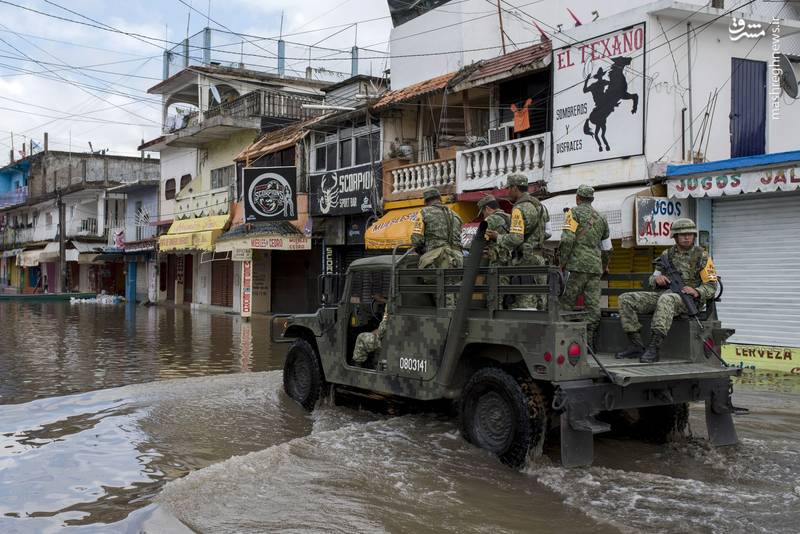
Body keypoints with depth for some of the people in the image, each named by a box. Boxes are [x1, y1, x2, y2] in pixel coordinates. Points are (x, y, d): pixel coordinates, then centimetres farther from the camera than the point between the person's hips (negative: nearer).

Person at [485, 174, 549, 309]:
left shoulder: (519, 209, -14)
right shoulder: (538, 205, 16)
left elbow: (515, 239, -22)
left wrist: (497, 237, -4)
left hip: (526, 262, -9)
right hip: (539, 259, 9)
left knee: (525, 306, -8)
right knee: (538, 305, 10)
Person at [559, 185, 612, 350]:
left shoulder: (574, 213, 1)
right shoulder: (601, 218, 20)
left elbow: (567, 239, -11)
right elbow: (607, 247, 26)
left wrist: (563, 262, -3)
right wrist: (604, 266, 40)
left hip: (579, 265, -6)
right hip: (596, 266, 6)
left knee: (567, 303, -3)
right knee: (593, 304, 1)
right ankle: (589, 342, 0)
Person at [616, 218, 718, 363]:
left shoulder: (702, 256, 4)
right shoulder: (667, 254, 17)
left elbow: (711, 287, 0)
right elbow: (653, 280, 20)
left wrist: (696, 292, -21)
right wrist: (657, 279, -6)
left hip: (687, 298, -6)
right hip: (662, 294, 6)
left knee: (666, 299, -42)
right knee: (625, 299, -14)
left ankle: (653, 349, -45)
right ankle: (636, 346, -17)